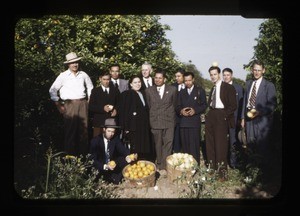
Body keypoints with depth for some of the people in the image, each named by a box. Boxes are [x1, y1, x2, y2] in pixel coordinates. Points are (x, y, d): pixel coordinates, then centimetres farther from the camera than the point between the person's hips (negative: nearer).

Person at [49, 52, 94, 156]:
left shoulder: (83, 75, 11)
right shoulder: (63, 76, 1)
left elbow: (90, 87, 26)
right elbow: (52, 90, 3)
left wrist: (89, 100, 17)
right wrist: (58, 105, 1)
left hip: (82, 104, 3)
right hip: (70, 104, -3)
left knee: (84, 128, 4)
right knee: (70, 129, -5)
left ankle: (83, 152, 14)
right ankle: (70, 153, 3)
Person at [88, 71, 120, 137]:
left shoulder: (115, 91, 16)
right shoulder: (95, 91, 10)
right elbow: (91, 107, 1)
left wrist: (116, 110, -6)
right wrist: (103, 108, -13)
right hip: (99, 122, -1)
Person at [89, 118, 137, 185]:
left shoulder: (115, 138, -3)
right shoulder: (95, 141, -15)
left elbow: (123, 149, -14)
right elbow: (93, 160, -21)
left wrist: (127, 156, -38)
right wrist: (105, 166, -36)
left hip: (112, 166, 4)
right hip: (100, 168, -4)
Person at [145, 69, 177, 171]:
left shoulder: (172, 89, 3)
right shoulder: (149, 90, 5)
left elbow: (174, 105, 11)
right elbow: (148, 106, 10)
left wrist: (171, 116, 11)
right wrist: (152, 117, 9)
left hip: (169, 121, -1)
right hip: (155, 121, 1)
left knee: (168, 143, -6)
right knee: (158, 144, 8)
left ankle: (165, 165, -2)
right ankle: (159, 164, 18)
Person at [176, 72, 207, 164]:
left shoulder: (200, 91, 10)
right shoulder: (181, 92, 20)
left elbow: (204, 105, 3)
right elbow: (177, 107, 16)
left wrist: (195, 110, -13)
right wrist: (181, 111, -6)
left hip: (195, 122, -3)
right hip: (183, 122, 3)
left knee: (194, 145, -7)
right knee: (185, 145, 1)